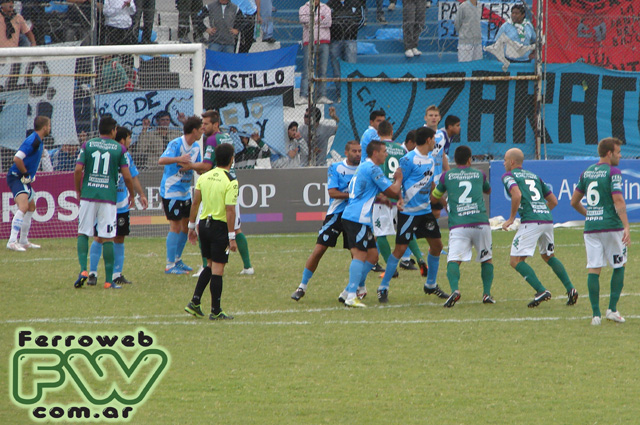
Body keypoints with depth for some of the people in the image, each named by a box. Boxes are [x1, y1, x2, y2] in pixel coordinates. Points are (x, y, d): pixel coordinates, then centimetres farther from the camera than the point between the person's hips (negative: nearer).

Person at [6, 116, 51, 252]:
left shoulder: (38, 141, 13)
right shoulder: (33, 141, -19)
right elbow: (17, 159, -28)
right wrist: (26, 174, -18)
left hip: (24, 179, 11)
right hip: (16, 178, -11)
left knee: (31, 207, 22)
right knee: (23, 206, -26)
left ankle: (24, 241, 32)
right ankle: (12, 242, -32)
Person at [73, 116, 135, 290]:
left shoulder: (87, 145, 5)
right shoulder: (119, 149, 2)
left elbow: (78, 170, -2)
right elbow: (127, 176, -1)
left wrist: (78, 191, 12)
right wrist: (131, 194, 15)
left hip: (88, 196, 1)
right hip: (108, 197, -1)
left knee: (83, 234, 11)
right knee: (107, 239, 1)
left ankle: (83, 270, -8)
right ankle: (109, 280, 2)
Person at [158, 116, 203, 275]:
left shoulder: (196, 147, 8)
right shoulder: (176, 144, -17)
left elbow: (199, 168, 15)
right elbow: (161, 160, -30)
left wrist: (191, 165, -8)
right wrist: (179, 159, -45)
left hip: (185, 192, 8)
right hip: (171, 191, -8)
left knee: (186, 225, 12)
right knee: (175, 227, -8)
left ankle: (177, 260, 27)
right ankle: (170, 266, -4)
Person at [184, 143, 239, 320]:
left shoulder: (204, 177, 5)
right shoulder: (230, 181, -14)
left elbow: (195, 203, 9)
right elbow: (230, 210, -18)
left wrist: (192, 226, 18)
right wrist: (232, 237, -16)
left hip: (204, 224, 6)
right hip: (220, 226, -6)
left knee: (210, 265, 20)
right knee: (217, 268, 0)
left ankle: (194, 302, 13)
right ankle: (215, 311, 4)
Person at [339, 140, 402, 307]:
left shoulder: (364, 167, 21)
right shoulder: (373, 169, -11)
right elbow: (393, 191, -8)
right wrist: (398, 179, 11)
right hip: (358, 217, -10)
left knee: (372, 255, 12)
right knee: (360, 255, -14)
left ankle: (348, 293, 13)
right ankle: (351, 296, -20)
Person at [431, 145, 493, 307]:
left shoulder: (447, 176, 12)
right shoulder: (479, 174, 16)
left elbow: (434, 196, 24)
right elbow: (488, 190, 38)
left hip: (458, 225, -2)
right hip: (481, 222, 2)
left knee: (453, 260, -12)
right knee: (487, 258, 19)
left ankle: (454, 289, -36)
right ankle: (487, 293, 10)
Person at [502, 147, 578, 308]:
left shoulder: (509, 176, 5)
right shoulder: (534, 176, 25)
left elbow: (517, 195, -16)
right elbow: (553, 200, 25)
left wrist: (511, 219, -7)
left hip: (530, 222, -7)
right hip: (547, 219, 7)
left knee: (516, 261, -3)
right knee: (548, 256, 26)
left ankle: (541, 291, -17)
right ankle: (570, 289, 13)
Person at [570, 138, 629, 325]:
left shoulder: (586, 173, 12)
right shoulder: (613, 172, -7)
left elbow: (574, 202, 17)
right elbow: (618, 201, -17)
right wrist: (626, 227, -22)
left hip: (591, 227, 5)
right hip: (611, 226, -5)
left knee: (593, 270, 1)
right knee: (619, 266, 11)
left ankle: (596, 314, -5)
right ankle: (612, 309, 4)